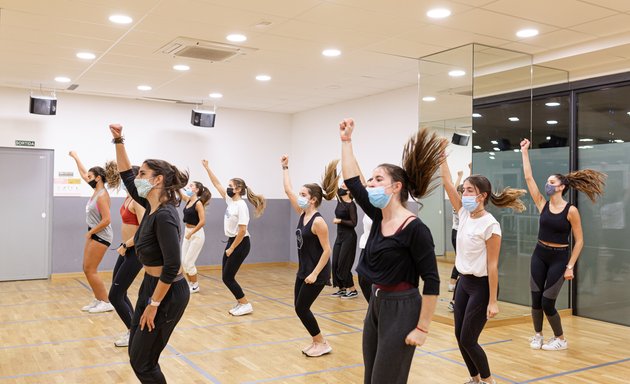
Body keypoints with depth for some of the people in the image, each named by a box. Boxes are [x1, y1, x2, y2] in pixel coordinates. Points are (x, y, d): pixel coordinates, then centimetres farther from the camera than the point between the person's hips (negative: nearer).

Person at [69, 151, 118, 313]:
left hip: (101, 236, -9)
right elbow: (83, 174, 22)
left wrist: (90, 232, -15)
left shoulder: (102, 196, -19)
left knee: (90, 270, -5)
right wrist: (75, 157, 27)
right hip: (94, 235, 9)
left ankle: (106, 303, 3)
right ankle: (98, 300, 20)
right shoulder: (97, 190, 7)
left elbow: (106, 220, -25)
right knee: (87, 269, 12)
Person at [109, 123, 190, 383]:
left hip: (168, 293, -9)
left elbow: (172, 267, -26)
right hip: (151, 285, 9)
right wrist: (119, 141, 9)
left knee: (141, 361, 3)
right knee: (137, 353, 18)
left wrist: (153, 305, -19)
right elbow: (127, 177, 15)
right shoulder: (152, 207, 2)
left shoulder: (164, 215, -24)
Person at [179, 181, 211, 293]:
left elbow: (202, 222, -24)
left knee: (189, 262, -3)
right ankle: (190, 283, 24)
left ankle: (195, 286, 13)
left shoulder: (198, 203, -17)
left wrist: (191, 233, -21)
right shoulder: (188, 200, 6)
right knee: (184, 262, 10)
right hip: (187, 232, 8)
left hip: (197, 234, -8)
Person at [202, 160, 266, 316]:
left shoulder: (241, 205, -19)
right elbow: (217, 185, 13)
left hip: (240, 243, -9)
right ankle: (241, 303, 20)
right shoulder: (230, 200, 5)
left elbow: (242, 231, -23)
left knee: (227, 277, -3)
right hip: (232, 241, 9)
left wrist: (231, 249, -17)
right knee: (226, 276, 10)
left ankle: (246, 305, 7)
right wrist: (207, 168, 10)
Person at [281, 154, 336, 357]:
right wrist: (285, 168, 11)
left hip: (316, 273, -9)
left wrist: (315, 274, -21)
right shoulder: (303, 214, 3)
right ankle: (317, 342, 24)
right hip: (303, 271, 9)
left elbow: (327, 250, -20)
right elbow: (288, 190, 9)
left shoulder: (318, 221, -20)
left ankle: (322, 344, 12)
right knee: (300, 308, 12)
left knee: (301, 308, -2)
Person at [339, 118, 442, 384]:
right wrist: (346, 140, 7)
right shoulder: (378, 217, 3)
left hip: (401, 309, -8)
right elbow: (351, 181, 7)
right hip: (376, 304, 8)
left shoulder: (415, 229, -18)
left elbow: (432, 282, -17)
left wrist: (422, 328, -16)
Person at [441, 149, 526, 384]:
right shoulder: (464, 214, 0)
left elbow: (492, 265, -18)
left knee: (468, 340, 0)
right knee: (459, 336, 11)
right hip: (464, 282, 7)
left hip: (482, 286, -7)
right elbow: (446, 181, -4)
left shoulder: (490, 225, -19)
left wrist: (493, 302, -16)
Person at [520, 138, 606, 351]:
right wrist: (525, 152, -2)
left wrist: (570, 266, -12)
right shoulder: (542, 204, -1)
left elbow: (579, 241, -8)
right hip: (539, 255, 4)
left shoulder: (571, 210, -12)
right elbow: (528, 177, -3)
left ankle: (560, 339, 20)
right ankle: (538, 335, 27)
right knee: (536, 299, 6)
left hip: (559, 258, -4)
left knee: (547, 303, -2)